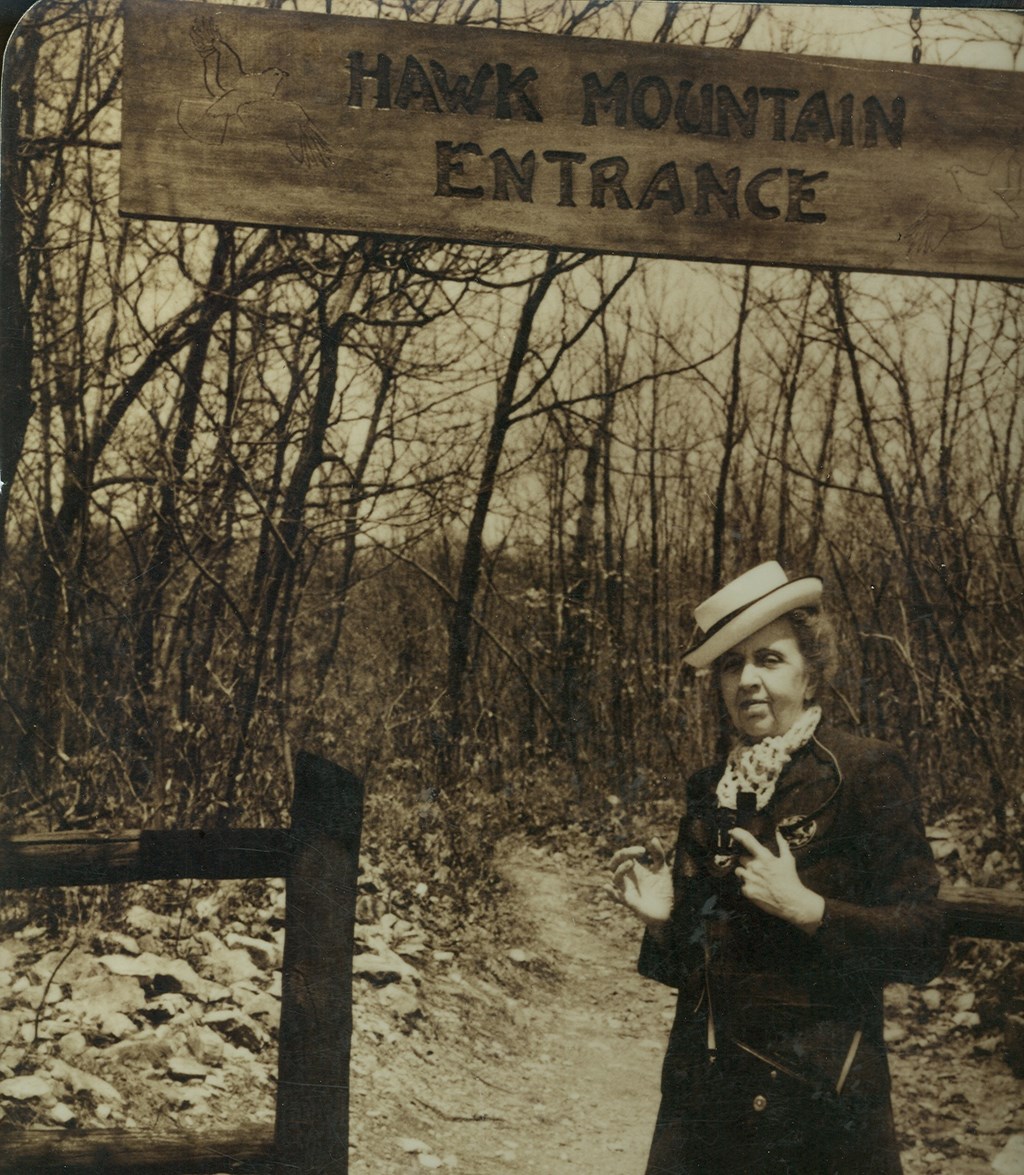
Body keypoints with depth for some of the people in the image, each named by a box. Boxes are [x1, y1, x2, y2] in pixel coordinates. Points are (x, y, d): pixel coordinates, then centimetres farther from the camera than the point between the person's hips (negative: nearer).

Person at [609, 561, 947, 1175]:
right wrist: (661, 919, -5)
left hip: (819, 1104, -5)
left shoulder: (868, 772, -8)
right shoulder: (708, 789, 8)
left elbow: (924, 946, -12)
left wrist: (805, 906, -22)